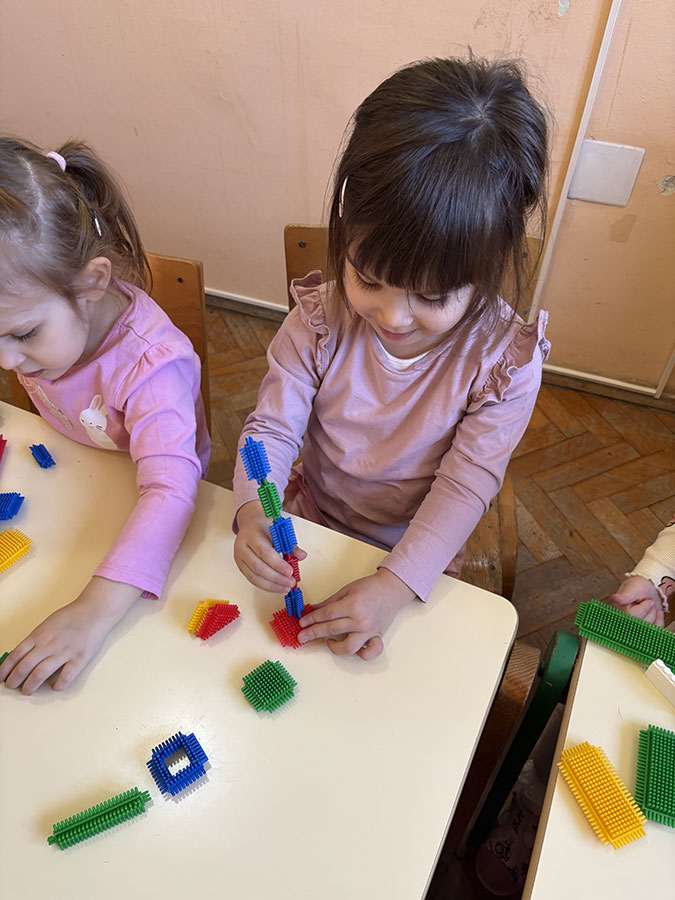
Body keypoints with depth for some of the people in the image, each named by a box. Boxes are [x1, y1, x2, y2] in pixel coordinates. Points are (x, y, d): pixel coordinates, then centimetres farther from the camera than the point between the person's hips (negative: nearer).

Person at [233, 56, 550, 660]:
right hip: (312, 535, 2)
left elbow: (467, 484, -23)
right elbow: (272, 426, -16)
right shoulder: (320, 322, -20)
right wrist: (252, 511, -36)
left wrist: (395, 585, -32)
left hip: (417, 555, -1)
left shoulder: (505, 359, -23)